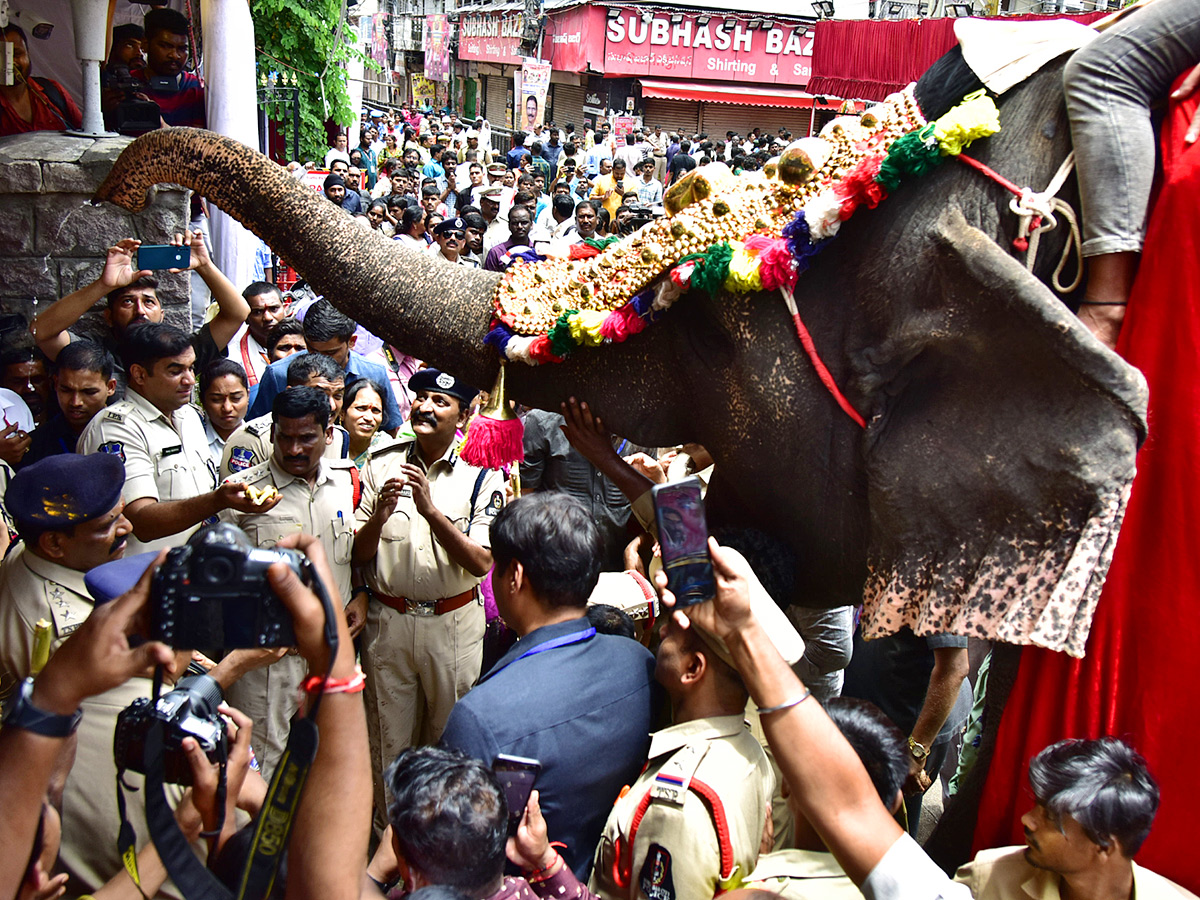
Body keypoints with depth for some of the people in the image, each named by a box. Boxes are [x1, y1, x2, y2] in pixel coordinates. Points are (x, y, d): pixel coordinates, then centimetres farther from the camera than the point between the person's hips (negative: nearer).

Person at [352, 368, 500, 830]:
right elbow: (358, 554, 2)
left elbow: (481, 562, -14)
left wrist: (430, 510, -23)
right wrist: (380, 514, -18)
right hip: (388, 619, 1)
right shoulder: (381, 465, 2)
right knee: (389, 740, 11)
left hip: (454, 623, -1)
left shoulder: (482, 475, -4)